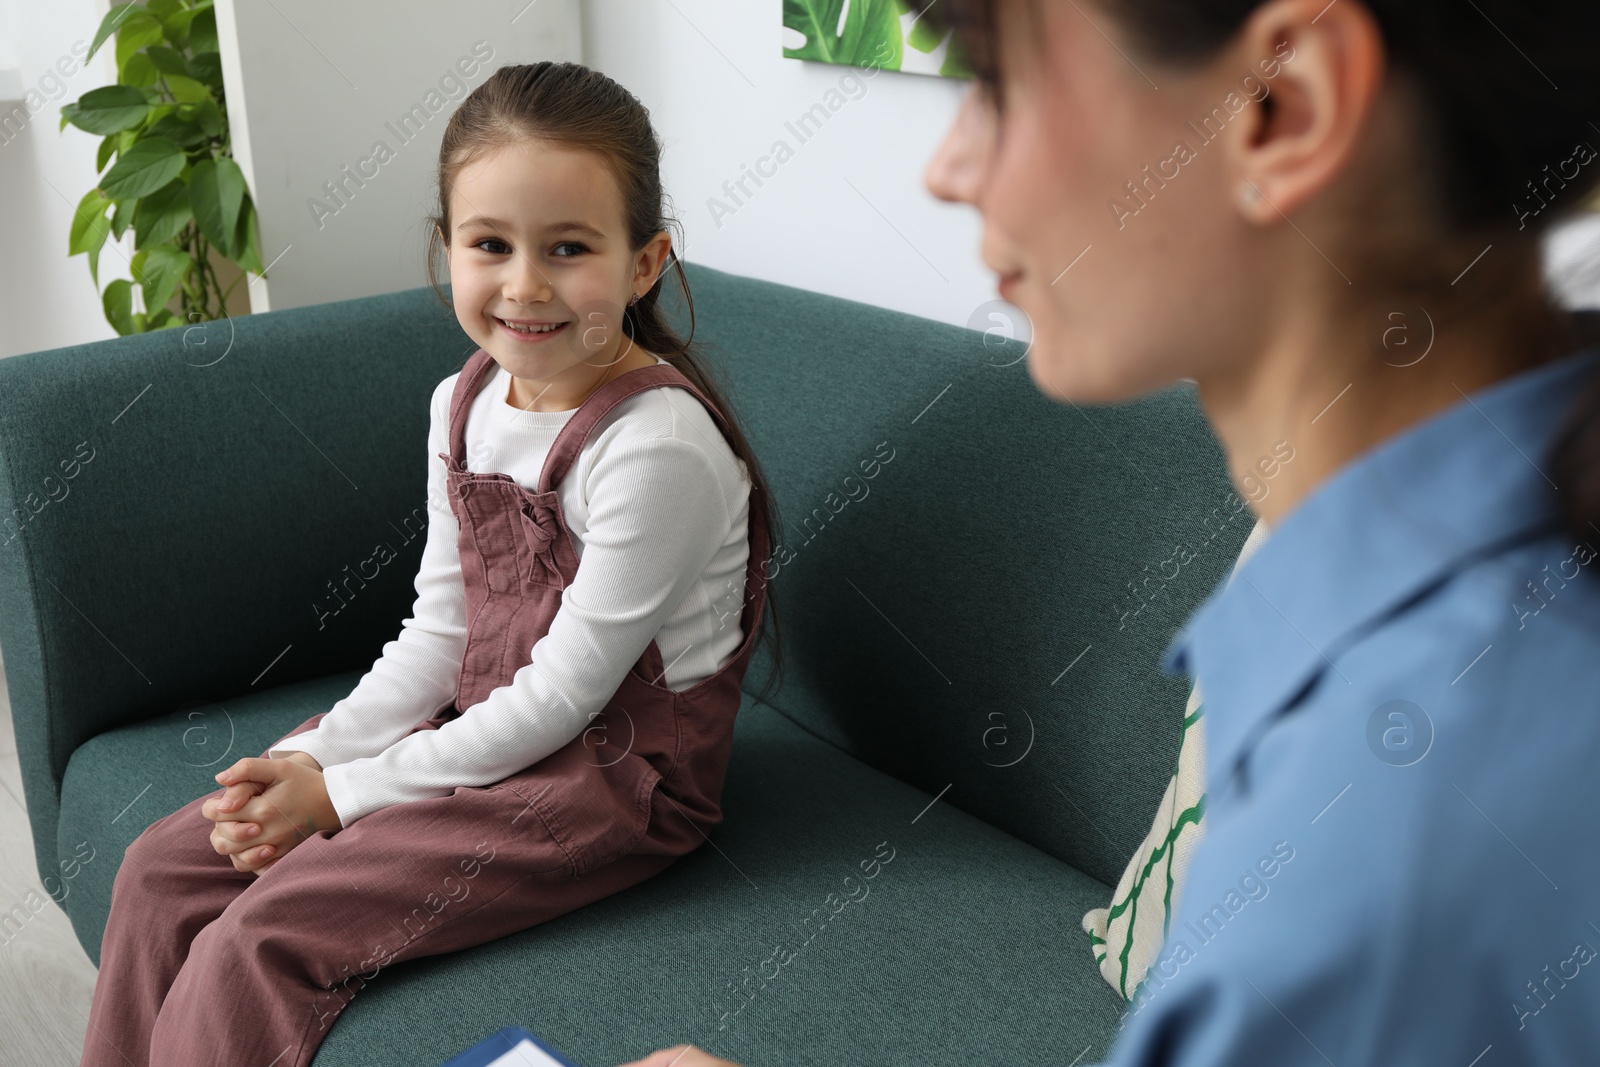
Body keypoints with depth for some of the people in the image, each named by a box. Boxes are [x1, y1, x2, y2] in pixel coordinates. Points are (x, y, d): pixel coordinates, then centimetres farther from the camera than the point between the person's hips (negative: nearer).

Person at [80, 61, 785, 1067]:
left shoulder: (655, 446, -24)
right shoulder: (466, 402, 1)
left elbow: (560, 697, -19)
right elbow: (439, 633, 7)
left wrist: (343, 794, -13)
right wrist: (308, 758, -7)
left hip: (615, 773, -8)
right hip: (483, 726, 8)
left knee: (261, 941, -17)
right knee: (165, 869, 5)